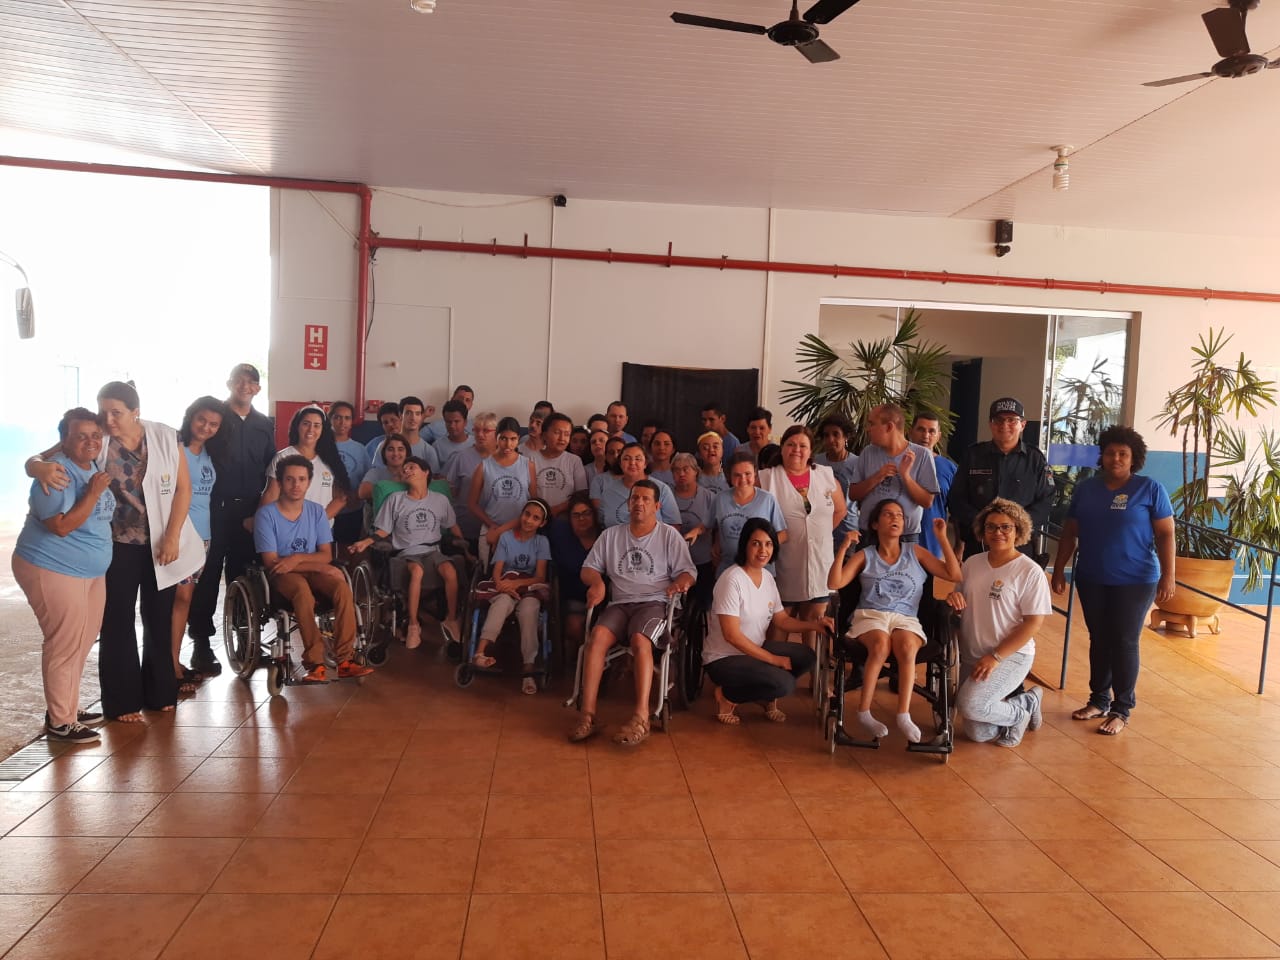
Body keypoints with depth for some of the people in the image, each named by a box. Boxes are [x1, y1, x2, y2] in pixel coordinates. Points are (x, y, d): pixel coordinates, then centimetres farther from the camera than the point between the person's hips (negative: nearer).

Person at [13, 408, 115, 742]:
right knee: (64, 645, -3)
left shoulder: (94, 467, 8)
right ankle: (59, 721, 8)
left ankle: (70, 708, 30)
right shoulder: (57, 473, -19)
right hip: (53, 570, -9)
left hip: (91, 570, 9)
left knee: (81, 644, 16)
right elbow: (62, 526, -26)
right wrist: (93, 493, -26)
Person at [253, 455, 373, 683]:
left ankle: (345, 660, -30)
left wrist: (298, 558, -19)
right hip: (282, 574, -3)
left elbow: (326, 555, 3)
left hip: (313, 571, 3)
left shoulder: (316, 511, 6)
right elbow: (271, 562, -12)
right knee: (303, 591, -38)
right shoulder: (266, 514, -7)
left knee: (342, 587, -29)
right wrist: (321, 566, -16)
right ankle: (315, 663, -36)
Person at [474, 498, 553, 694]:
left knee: (529, 608, -36)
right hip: (505, 587, 0)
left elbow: (540, 577, -6)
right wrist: (502, 585, -25)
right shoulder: (506, 537, 3)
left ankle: (529, 668, -40)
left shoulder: (542, 542, 2)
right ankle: (481, 651, -52)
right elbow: (496, 571, -3)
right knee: (504, 601, -37)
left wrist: (517, 583, -21)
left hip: (530, 588, 0)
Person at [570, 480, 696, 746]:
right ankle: (587, 716, -30)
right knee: (597, 636, -29)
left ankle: (641, 717, -38)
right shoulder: (611, 535, 17)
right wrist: (597, 582, -7)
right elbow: (589, 568, 16)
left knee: (640, 640, -34)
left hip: (654, 603, -2)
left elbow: (688, 572, 5)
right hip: (620, 604, 3)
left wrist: (680, 582, -20)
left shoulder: (669, 535, 9)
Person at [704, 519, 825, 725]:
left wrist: (815, 624, -7)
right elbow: (732, 635, -24)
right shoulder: (732, 580, -22)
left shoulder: (767, 576, 4)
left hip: (756, 649, 8)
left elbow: (781, 620, 10)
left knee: (806, 657, -4)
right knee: (785, 684, -25)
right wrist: (772, 659, -21)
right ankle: (727, 696, -4)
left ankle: (765, 697, 8)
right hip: (724, 659, -8)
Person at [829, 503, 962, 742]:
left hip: (906, 619, 1)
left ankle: (904, 715, -36)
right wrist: (843, 548, -9)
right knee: (881, 645, -37)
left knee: (907, 647, -36)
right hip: (870, 616, -1)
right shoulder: (865, 556, 10)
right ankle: (864, 712, -30)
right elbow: (834, 583, -1)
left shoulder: (915, 552, 14)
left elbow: (954, 575, 6)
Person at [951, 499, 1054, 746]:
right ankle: (1023, 702, 27)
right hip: (971, 656, 5)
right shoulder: (972, 563, 7)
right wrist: (954, 596, -9)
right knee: (978, 734, 0)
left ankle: (1019, 711, 4)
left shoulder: (1030, 571, -10)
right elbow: (960, 602, 18)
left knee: (969, 705, -27)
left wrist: (996, 656, -20)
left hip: (1011, 656, -5)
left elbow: (1034, 623, -14)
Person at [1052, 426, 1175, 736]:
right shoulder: (1086, 488, 6)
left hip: (1135, 581, -4)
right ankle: (1099, 700, 24)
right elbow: (1069, 532, 10)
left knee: (1124, 643, 1)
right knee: (1099, 640, 12)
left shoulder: (1150, 489, -4)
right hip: (1091, 580, 4)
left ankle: (1122, 710, 12)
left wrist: (1168, 575, -13)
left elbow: (1165, 534, -6)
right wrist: (1059, 569, 7)